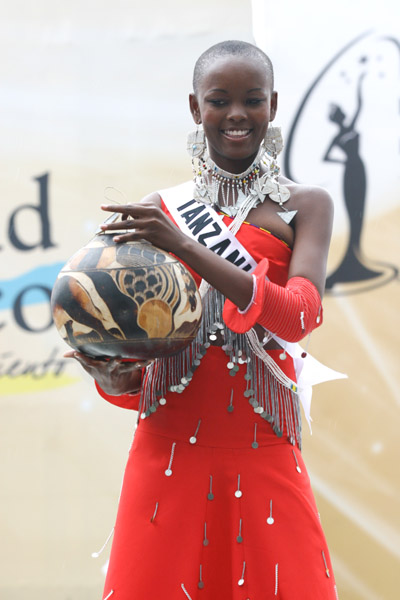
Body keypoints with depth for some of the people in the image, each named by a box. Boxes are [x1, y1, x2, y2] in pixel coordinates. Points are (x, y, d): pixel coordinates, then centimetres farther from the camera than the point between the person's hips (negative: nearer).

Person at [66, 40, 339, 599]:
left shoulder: (305, 206, 6)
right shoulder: (155, 212, 8)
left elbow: (299, 316, -11)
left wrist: (185, 246, -17)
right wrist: (112, 377, -14)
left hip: (264, 455, -1)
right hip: (169, 451, 1)